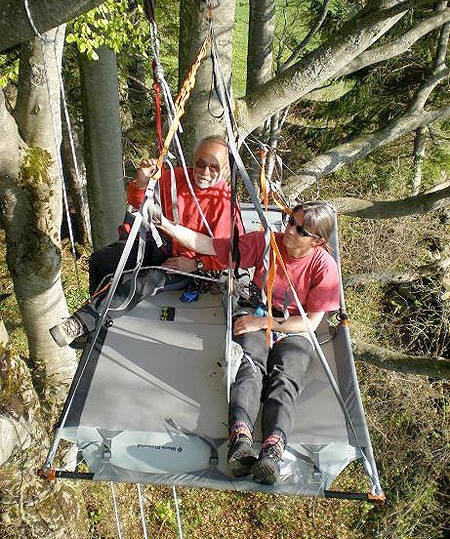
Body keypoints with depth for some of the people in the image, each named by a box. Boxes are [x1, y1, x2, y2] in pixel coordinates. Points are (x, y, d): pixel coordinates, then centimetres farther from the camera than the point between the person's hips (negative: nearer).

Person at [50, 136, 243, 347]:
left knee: (142, 284, -32)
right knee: (102, 259, -11)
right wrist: (142, 181, -15)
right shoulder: (175, 178, -1)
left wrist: (195, 264, -26)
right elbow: (138, 202, 7)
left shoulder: (225, 203, -14)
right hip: (159, 247, 6)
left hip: (186, 265, -5)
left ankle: (80, 323, -26)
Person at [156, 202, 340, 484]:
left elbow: (310, 322, -9)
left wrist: (262, 322, -15)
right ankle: (240, 440, -49)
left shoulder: (324, 266, -10)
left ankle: (272, 451, -50)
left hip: (293, 331, 0)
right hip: (254, 320, 1)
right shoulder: (265, 242, -7)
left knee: (285, 379, -30)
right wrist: (167, 225, -15)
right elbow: (206, 245, -6)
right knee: (250, 368, -30)